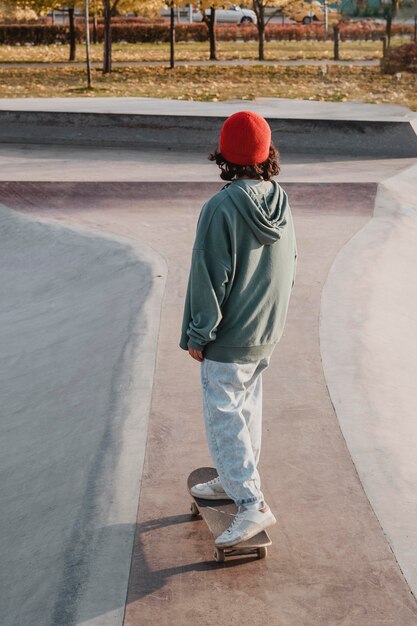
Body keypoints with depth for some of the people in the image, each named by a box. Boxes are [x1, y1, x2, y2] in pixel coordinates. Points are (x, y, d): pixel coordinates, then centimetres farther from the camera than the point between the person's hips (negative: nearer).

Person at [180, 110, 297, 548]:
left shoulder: (222, 207, -22)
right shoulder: (280, 203, 0)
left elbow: (210, 277, -19)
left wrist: (197, 334, -10)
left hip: (228, 339, -8)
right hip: (267, 333, 8)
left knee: (223, 417, 0)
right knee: (246, 408, 20)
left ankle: (252, 505, -2)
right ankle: (233, 480, 36)